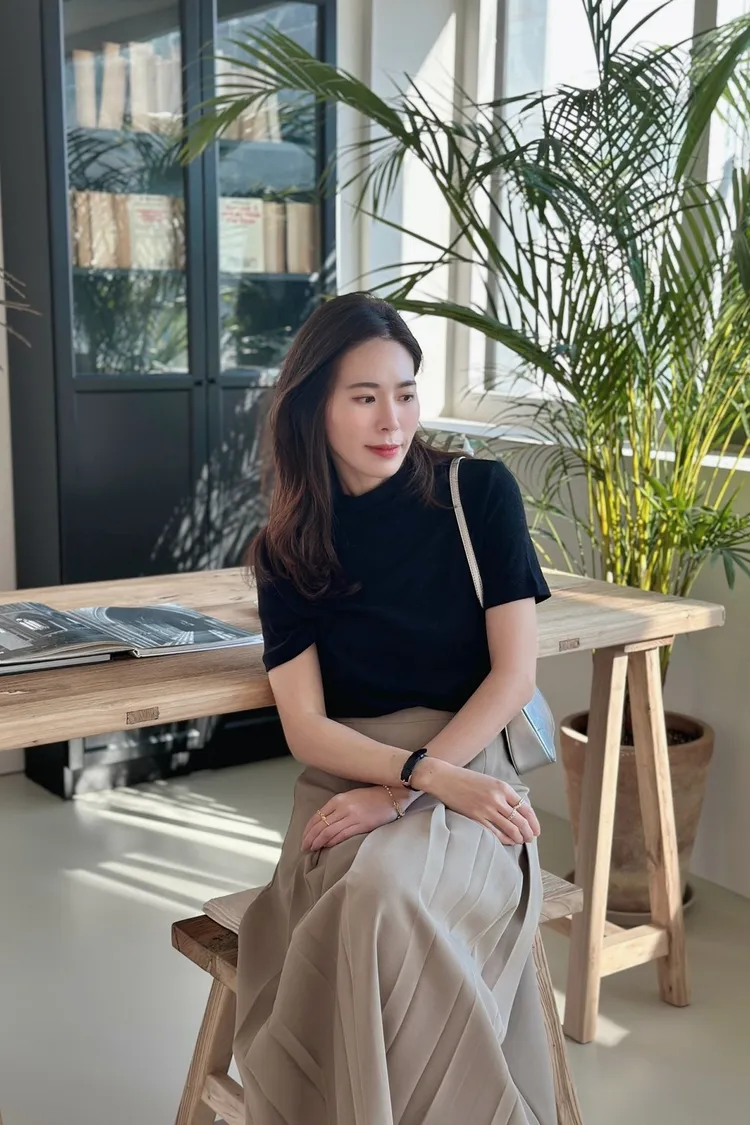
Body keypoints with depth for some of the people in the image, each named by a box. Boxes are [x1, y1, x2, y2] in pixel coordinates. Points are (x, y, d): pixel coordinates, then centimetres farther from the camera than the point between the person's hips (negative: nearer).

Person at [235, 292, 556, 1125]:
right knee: (368, 901, -32)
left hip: (469, 771, -1)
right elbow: (306, 728, -2)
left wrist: (405, 790, -16)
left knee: (384, 896, -33)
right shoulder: (287, 549, 4)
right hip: (343, 783, 2)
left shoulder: (478, 493, -1)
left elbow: (514, 674, -5)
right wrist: (432, 774, -18)